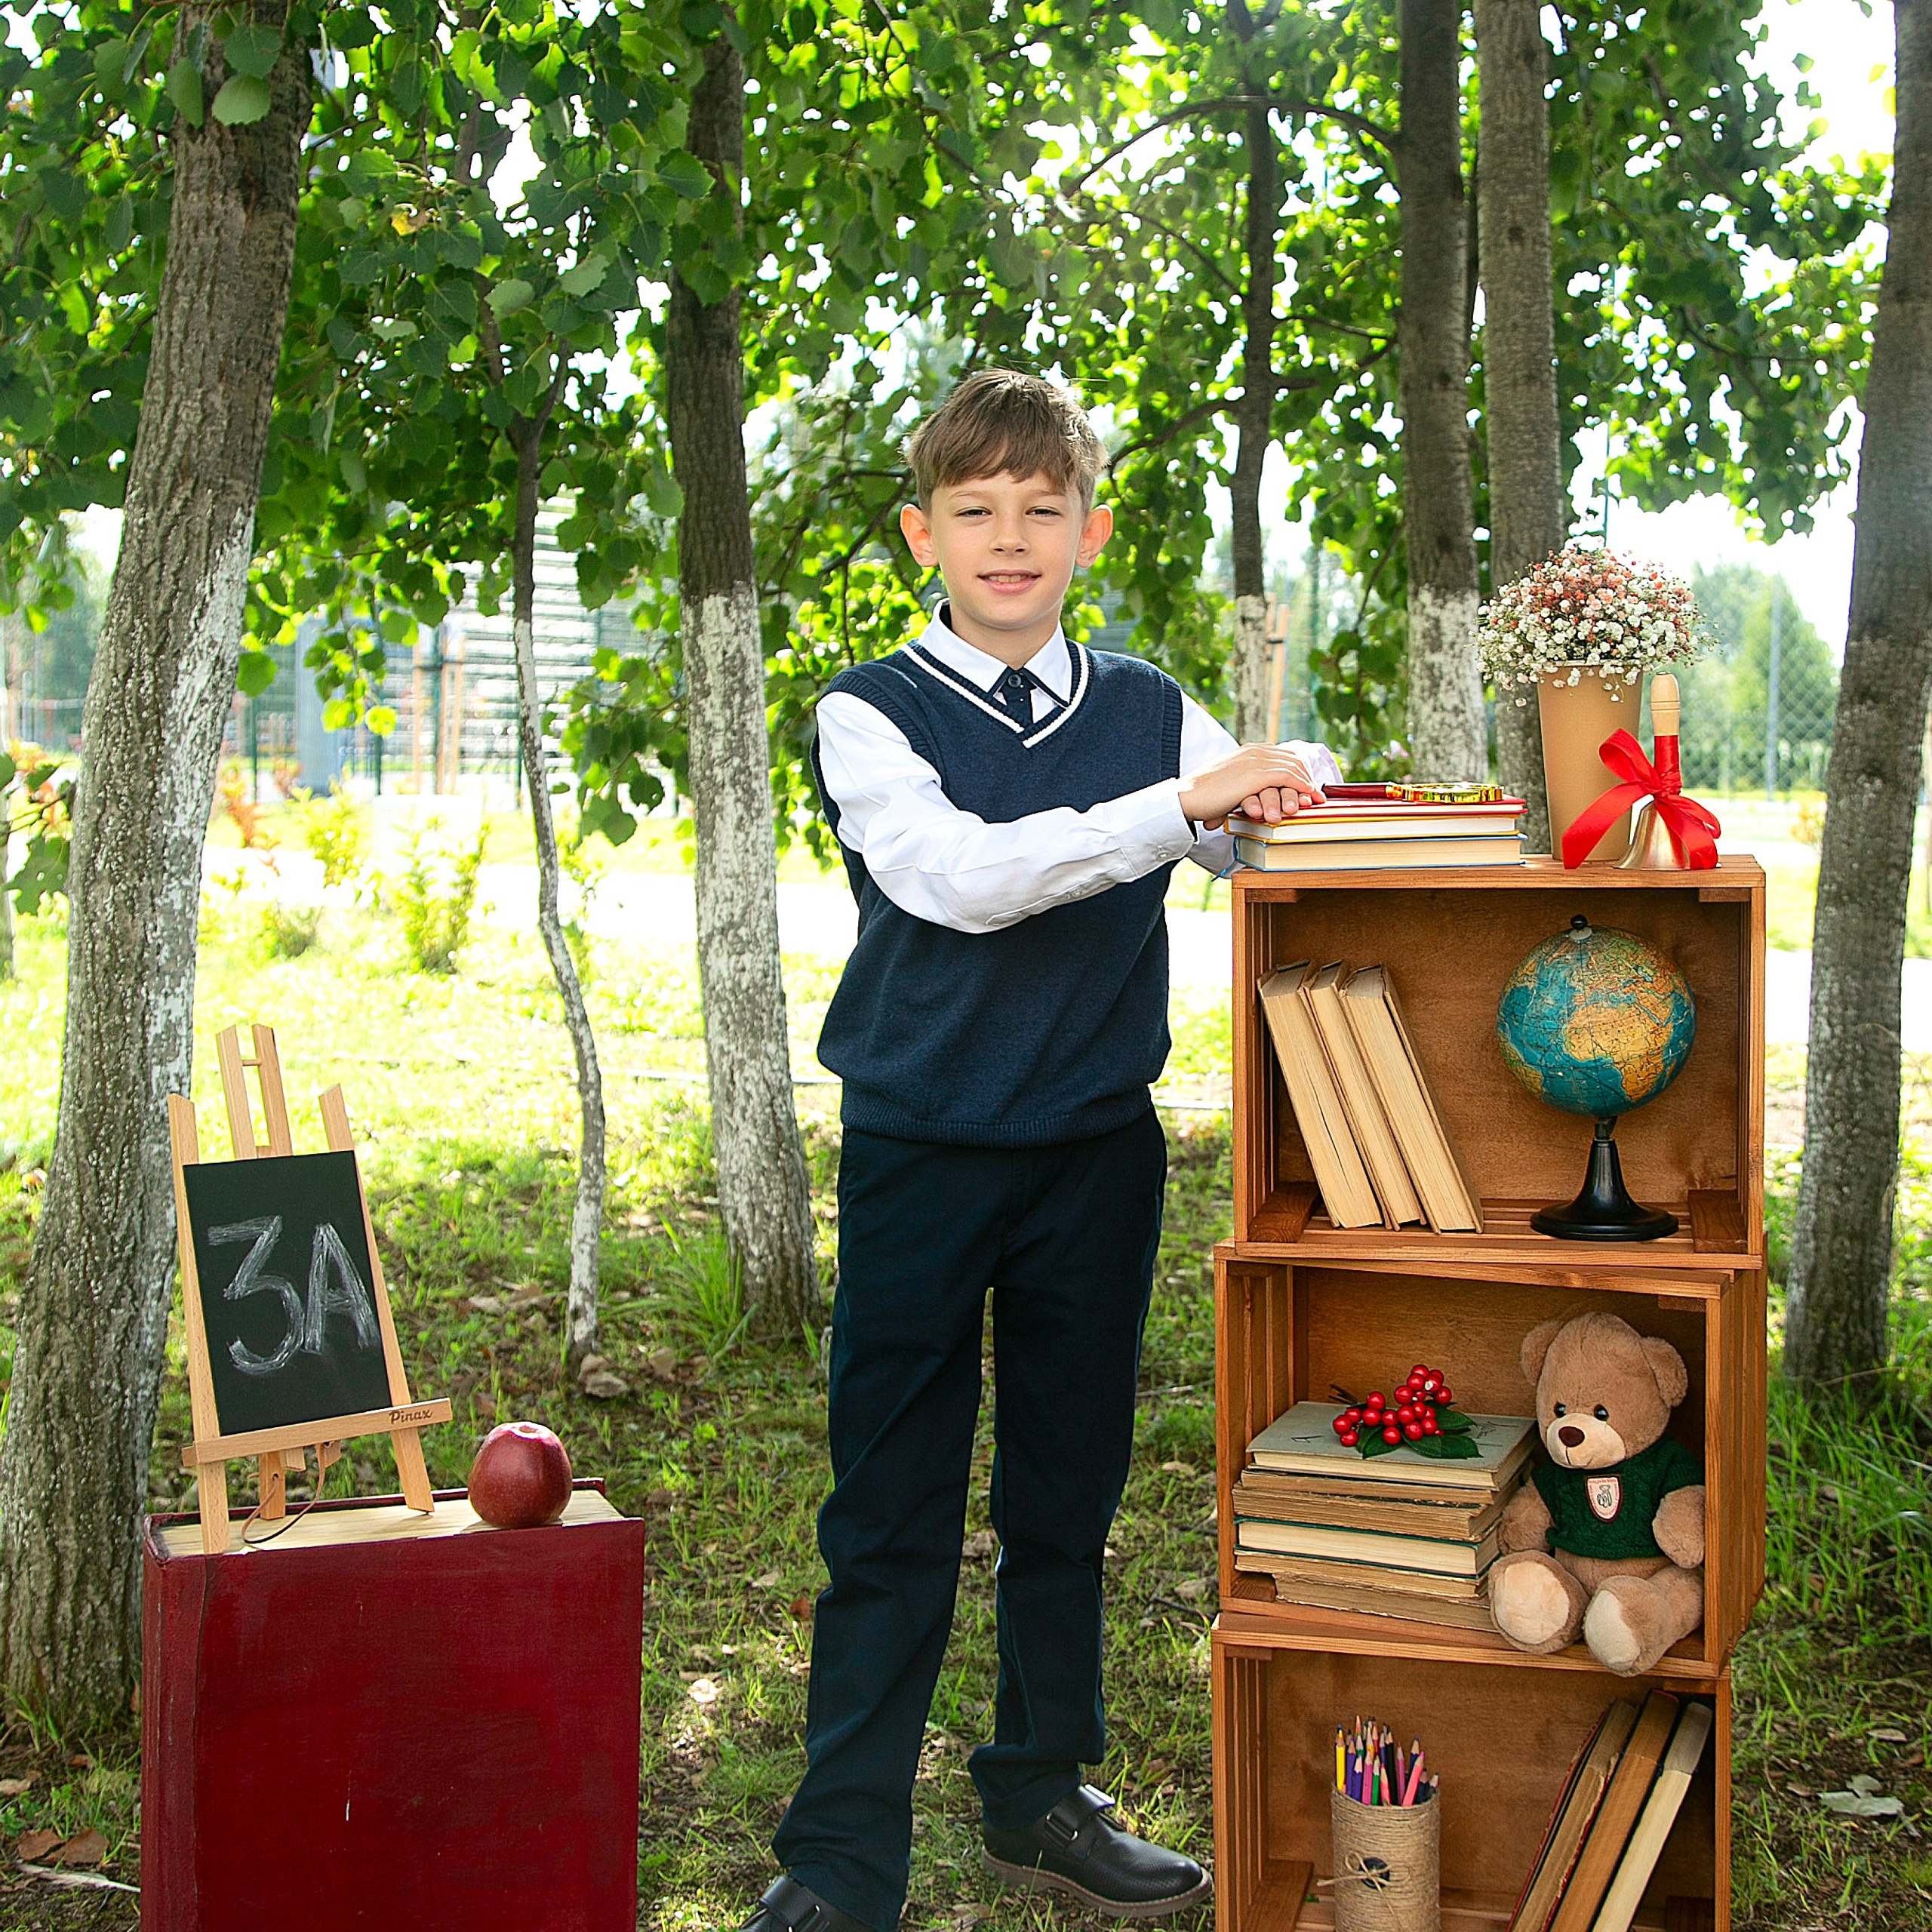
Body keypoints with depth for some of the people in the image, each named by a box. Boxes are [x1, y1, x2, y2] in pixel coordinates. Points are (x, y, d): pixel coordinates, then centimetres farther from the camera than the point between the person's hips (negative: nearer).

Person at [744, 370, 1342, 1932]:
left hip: (1097, 1157, 3)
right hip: (921, 1154, -3)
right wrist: (1181, 807, -27)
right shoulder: (870, 717, -4)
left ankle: (1042, 1798, 30)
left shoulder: (1151, 714, 7)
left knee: (1067, 1497, 14)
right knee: (891, 1513, 1)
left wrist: (1287, 800, -23)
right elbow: (959, 876, -20)